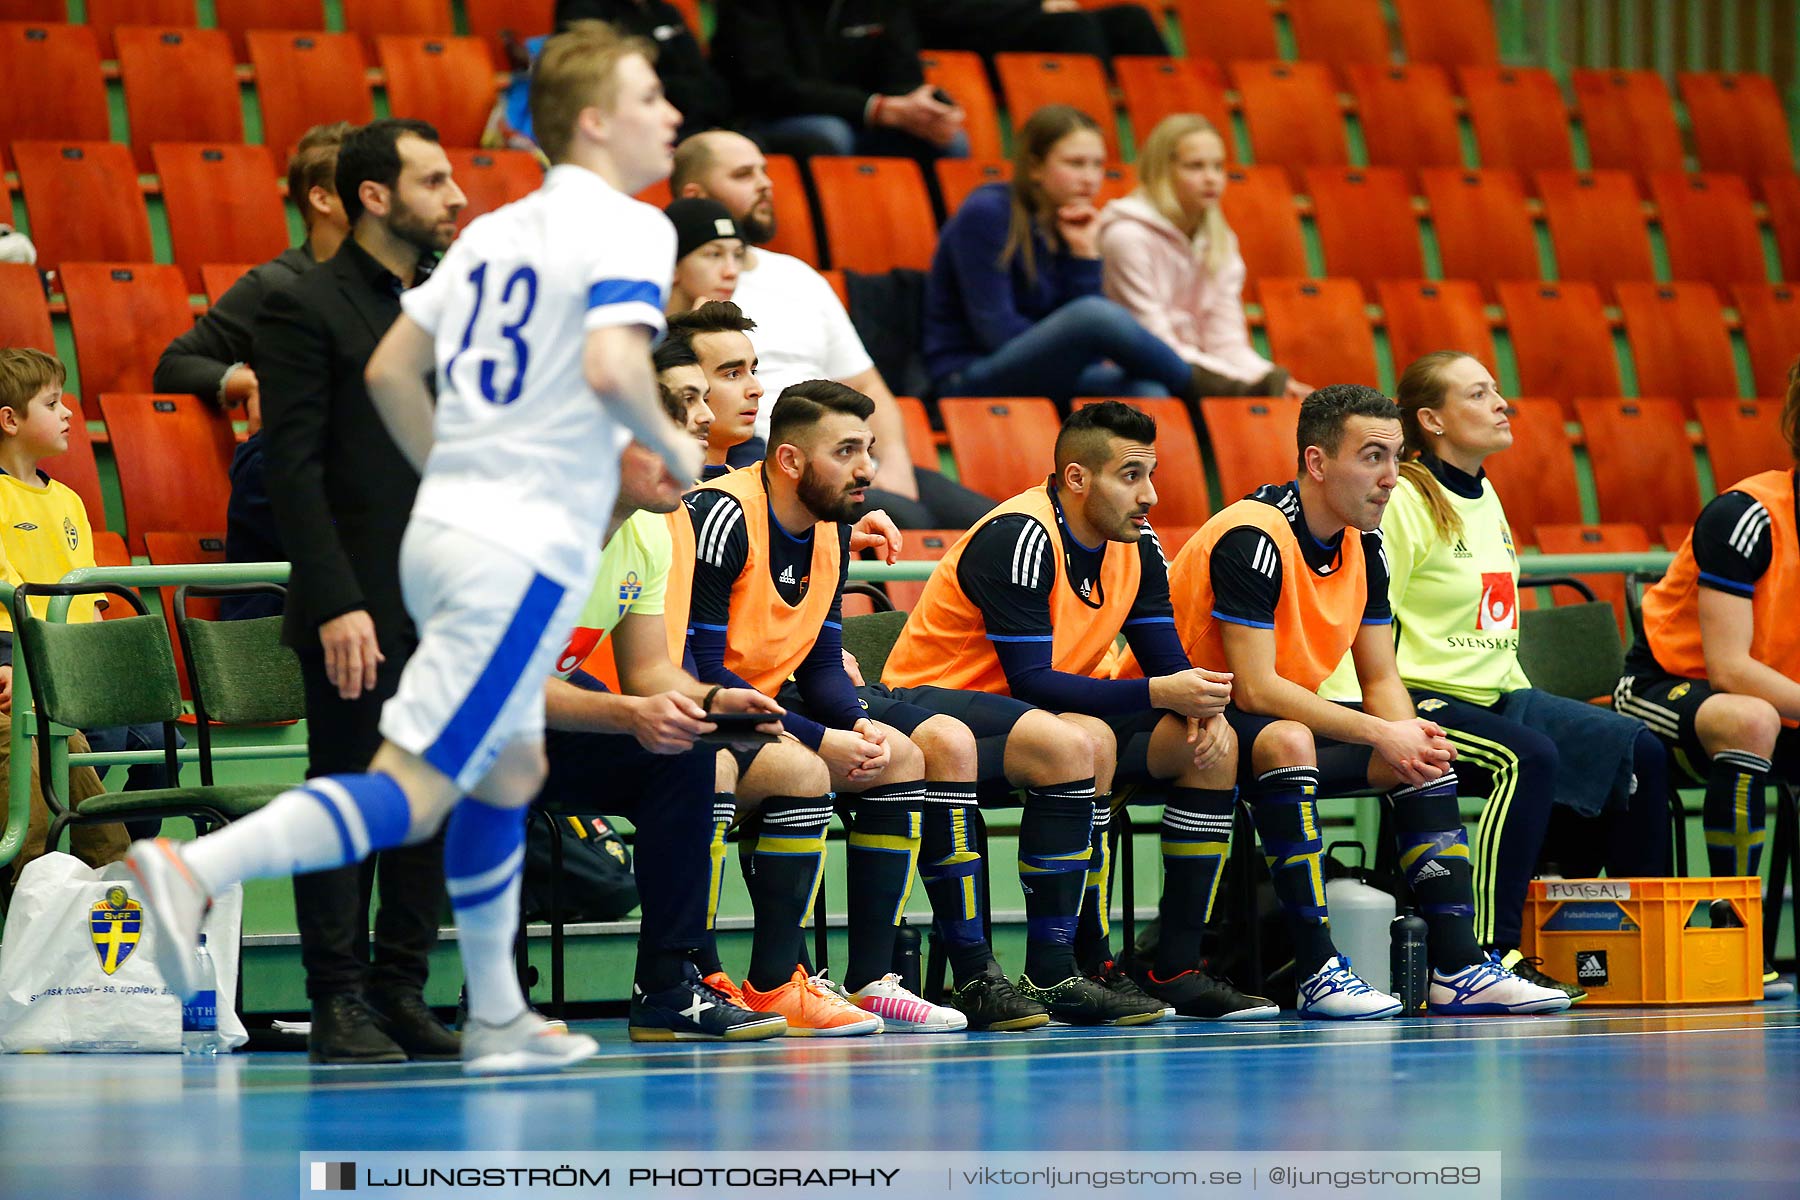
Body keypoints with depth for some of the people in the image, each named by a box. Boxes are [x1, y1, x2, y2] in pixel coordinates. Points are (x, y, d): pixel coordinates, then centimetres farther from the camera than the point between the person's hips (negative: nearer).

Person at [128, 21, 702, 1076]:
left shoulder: (497, 230, 16)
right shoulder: (628, 228, -8)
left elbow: (391, 371, 16)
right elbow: (611, 365, -25)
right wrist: (671, 445, -6)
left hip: (447, 527, 9)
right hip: (528, 552, -9)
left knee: (511, 769, 22)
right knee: (411, 794, -13)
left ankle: (497, 1018, 27)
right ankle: (194, 872, -28)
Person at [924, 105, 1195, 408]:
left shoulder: (1071, 226, 11)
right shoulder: (985, 215, -9)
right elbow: (997, 332, -15)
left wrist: (1085, 254, -5)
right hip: (972, 381, -7)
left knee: (1146, 392, -26)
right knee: (1094, 315, -31)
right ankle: (1197, 388, -10)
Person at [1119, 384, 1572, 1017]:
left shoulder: (1365, 544, 2)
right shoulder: (1252, 538, -25)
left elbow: (1381, 678, 7)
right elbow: (1255, 688, -29)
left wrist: (1410, 739, -17)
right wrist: (1381, 735, -28)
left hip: (1285, 719, 9)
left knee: (1424, 754, -3)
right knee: (1288, 741, -37)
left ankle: (1458, 967, -7)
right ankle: (1318, 974, -36)